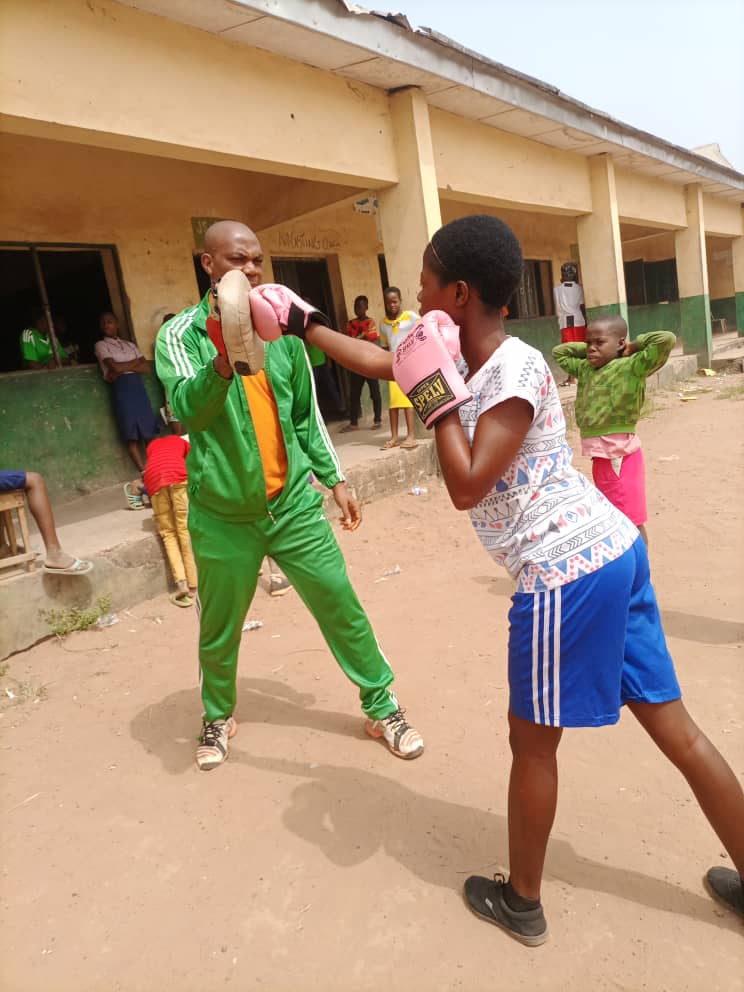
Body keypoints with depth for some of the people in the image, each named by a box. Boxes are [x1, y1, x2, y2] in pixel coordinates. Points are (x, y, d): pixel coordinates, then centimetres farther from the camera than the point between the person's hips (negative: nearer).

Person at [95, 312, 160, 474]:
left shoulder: (130, 344, 22)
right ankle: (144, 471, -11)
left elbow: (146, 367, 8)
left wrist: (122, 369, -5)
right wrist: (136, 361, 5)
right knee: (131, 433, -9)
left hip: (138, 385, 4)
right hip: (121, 387, -4)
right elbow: (114, 366, -8)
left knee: (149, 429, -2)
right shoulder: (101, 345, 8)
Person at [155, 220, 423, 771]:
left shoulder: (282, 329, 3)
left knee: (342, 606, 4)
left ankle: (382, 706, 23)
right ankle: (219, 716, 40)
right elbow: (189, 410, -23)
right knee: (220, 628, 14)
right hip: (222, 514, -2)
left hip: (293, 504, 2)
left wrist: (334, 478, 8)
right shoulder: (180, 335, -7)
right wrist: (224, 358, -40)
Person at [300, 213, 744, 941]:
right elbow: (380, 363, 21)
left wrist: (439, 393, -12)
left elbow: (466, 487, -21)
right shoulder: (468, 361, 10)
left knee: (533, 743, 10)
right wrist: (303, 326, 26)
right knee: (673, 728, 17)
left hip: (567, 574, -9)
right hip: (609, 550, 9)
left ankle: (520, 903, 32)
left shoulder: (516, 369, -17)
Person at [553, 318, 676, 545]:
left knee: (631, 520, 1)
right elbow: (559, 352, 23)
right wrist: (584, 348, 10)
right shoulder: (585, 368, 9)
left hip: (620, 455, -8)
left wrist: (635, 345, -8)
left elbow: (666, 339, -22)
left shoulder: (630, 366, -12)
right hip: (600, 455, 8)